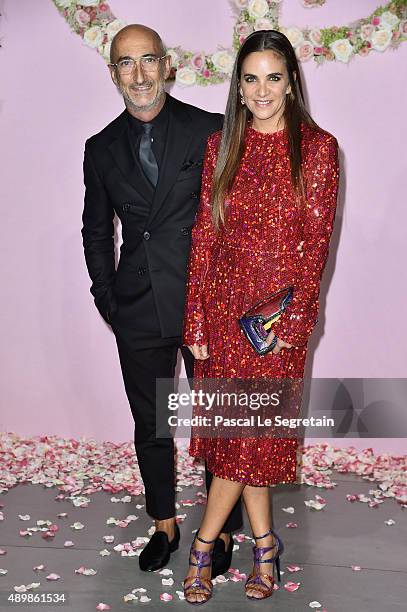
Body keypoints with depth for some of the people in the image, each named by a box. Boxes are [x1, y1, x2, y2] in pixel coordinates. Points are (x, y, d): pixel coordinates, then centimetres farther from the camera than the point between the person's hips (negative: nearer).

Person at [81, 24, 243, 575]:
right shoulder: (102, 148, 6)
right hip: (138, 312, 3)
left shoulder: (209, 130, -4)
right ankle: (165, 525, 36)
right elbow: (96, 230, 14)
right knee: (150, 425, 15)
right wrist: (107, 298, 7)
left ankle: (222, 530, 30)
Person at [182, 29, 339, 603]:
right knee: (236, 424, 8)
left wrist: (293, 315, -14)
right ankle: (264, 541, 26)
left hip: (281, 308, -3)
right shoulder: (221, 146, 6)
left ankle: (205, 542, 19)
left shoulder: (317, 146, -2)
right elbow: (205, 234, 4)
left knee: (250, 428, 2)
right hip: (224, 303, 3)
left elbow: (317, 238, -6)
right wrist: (195, 321, 0)